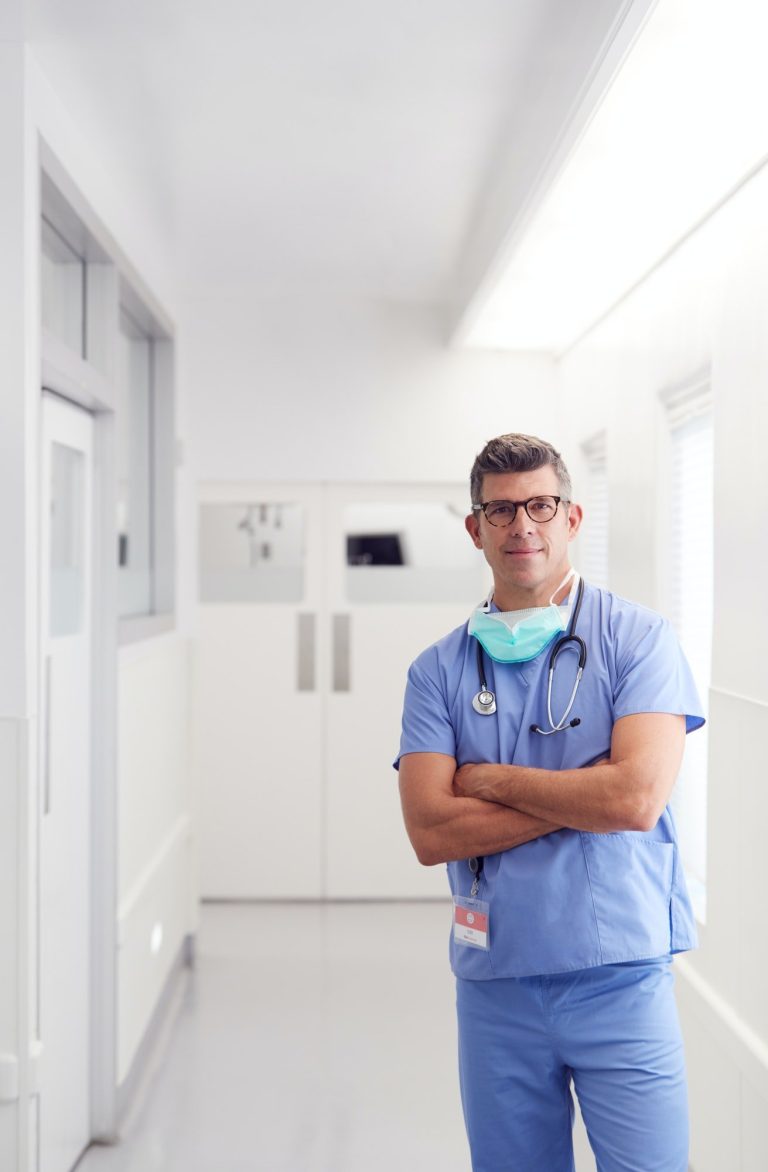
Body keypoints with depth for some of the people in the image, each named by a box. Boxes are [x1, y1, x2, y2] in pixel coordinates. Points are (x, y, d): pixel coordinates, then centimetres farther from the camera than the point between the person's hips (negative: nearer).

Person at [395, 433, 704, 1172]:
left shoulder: (637, 639, -3)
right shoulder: (439, 670, 3)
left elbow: (637, 798, -16)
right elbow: (431, 832, -8)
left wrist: (490, 779, -7)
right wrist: (581, 798, -12)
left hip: (622, 979, -2)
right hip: (496, 983, 2)